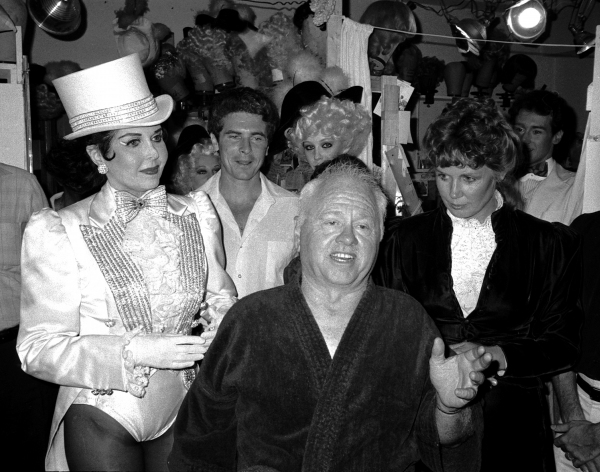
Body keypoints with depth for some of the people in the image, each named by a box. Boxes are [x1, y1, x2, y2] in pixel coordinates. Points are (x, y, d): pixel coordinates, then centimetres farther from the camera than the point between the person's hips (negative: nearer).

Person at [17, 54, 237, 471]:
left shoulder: (197, 214, -4)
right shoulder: (57, 232, -14)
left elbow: (220, 297, 7)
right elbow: (39, 350, -12)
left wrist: (223, 329, -14)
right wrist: (134, 350, -23)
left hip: (180, 409, 3)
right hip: (102, 419, -3)